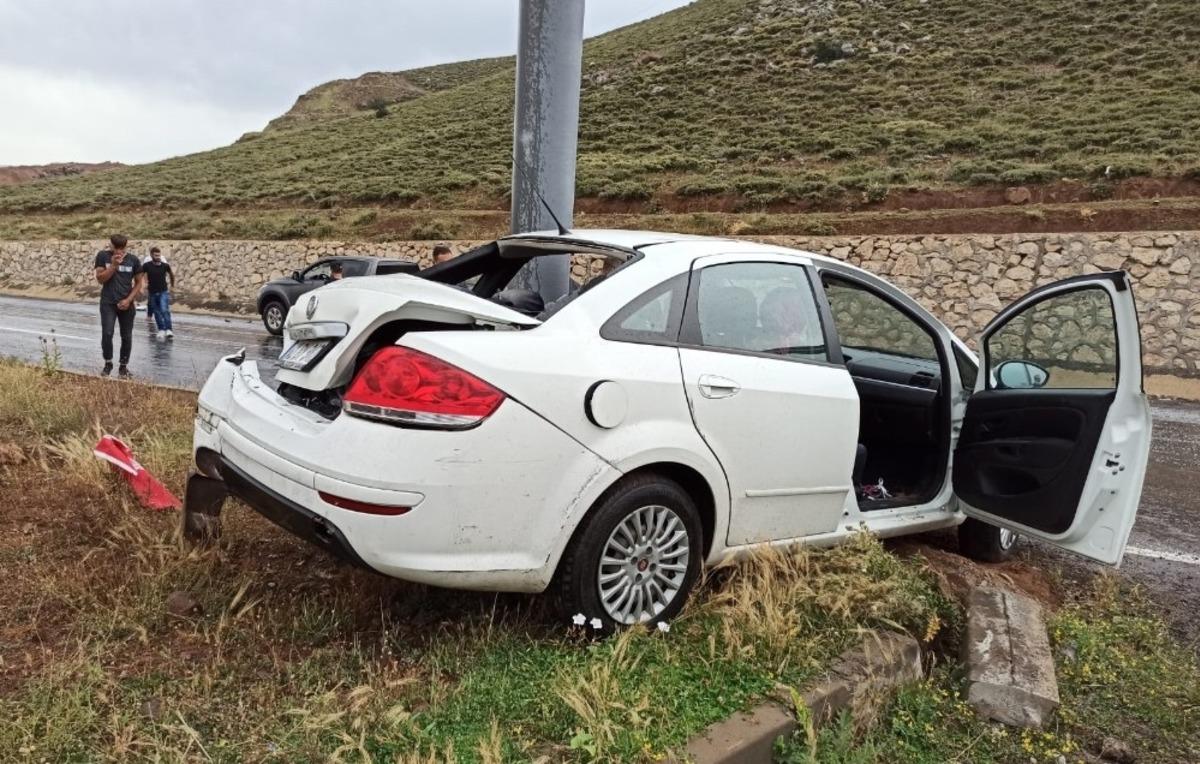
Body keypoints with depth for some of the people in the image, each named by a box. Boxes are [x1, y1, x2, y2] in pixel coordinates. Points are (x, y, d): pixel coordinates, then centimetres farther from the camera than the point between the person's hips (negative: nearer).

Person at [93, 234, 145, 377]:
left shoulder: (133, 259, -2)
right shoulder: (102, 256, -3)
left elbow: (139, 282, 3)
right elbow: (100, 279, -6)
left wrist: (129, 299, -8)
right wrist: (113, 265, -19)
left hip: (126, 304, 1)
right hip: (108, 303, -1)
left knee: (126, 337, 5)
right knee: (107, 334, -12)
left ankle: (123, 365, 20)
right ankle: (108, 363, 8)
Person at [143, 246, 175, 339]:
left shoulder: (165, 265, -6)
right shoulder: (147, 266, -9)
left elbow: (171, 274, 14)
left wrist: (172, 284, 23)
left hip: (164, 291, -1)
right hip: (153, 293, 1)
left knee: (165, 310, -16)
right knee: (157, 312, 11)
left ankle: (168, 330, -21)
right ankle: (161, 330, 22)